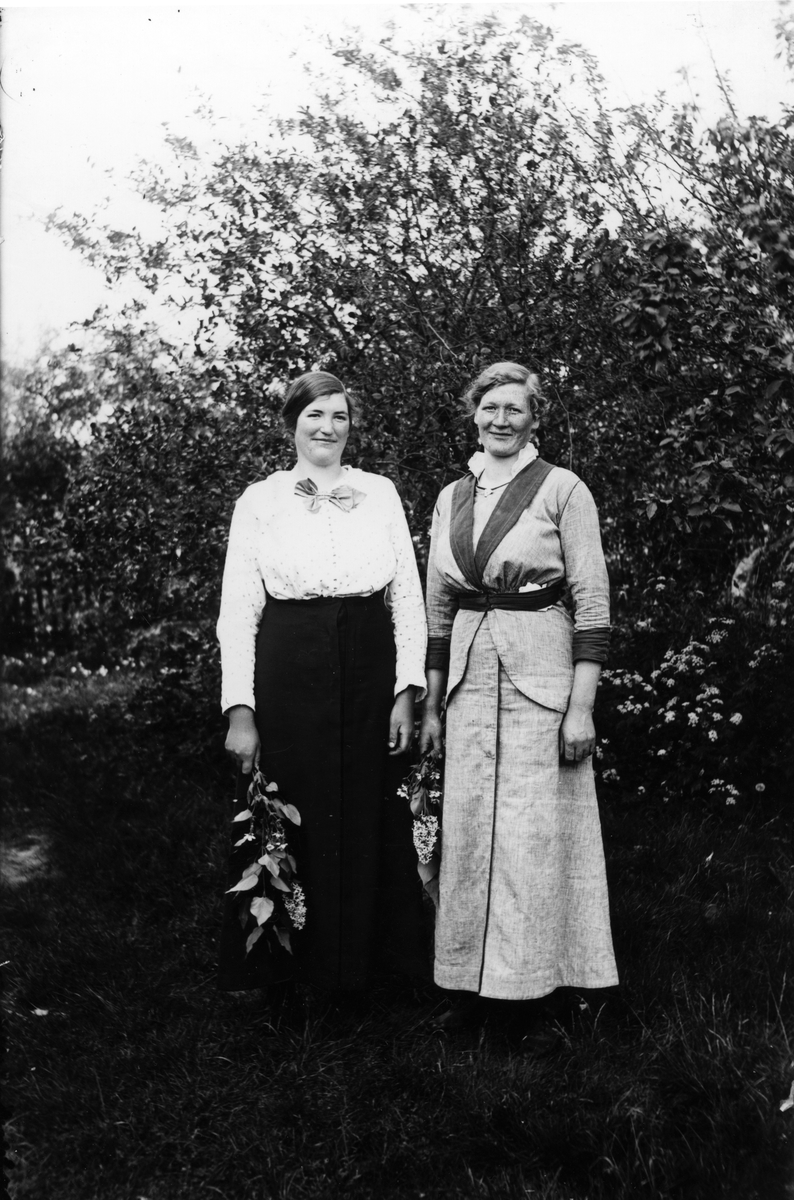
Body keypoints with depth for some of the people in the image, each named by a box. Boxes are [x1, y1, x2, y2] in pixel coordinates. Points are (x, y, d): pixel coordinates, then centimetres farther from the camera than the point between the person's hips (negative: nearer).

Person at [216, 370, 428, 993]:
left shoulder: (381, 493, 8)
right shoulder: (260, 500, 4)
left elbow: (408, 596, 7)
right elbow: (237, 610, 1)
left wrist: (407, 690, -2)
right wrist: (239, 709, -6)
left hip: (370, 674, 2)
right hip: (288, 679, -1)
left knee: (371, 821, 6)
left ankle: (365, 960, 23)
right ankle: (276, 964, 21)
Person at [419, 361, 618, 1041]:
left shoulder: (562, 490, -2)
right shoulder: (451, 499, 12)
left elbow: (592, 600, -6)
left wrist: (582, 705, -12)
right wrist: (431, 704, 13)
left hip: (541, 677, -4)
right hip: (470, 678, 5)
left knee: (534, 834, -2)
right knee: (468, 832, 6)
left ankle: (533, 991, 12)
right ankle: (469, 985, 17)